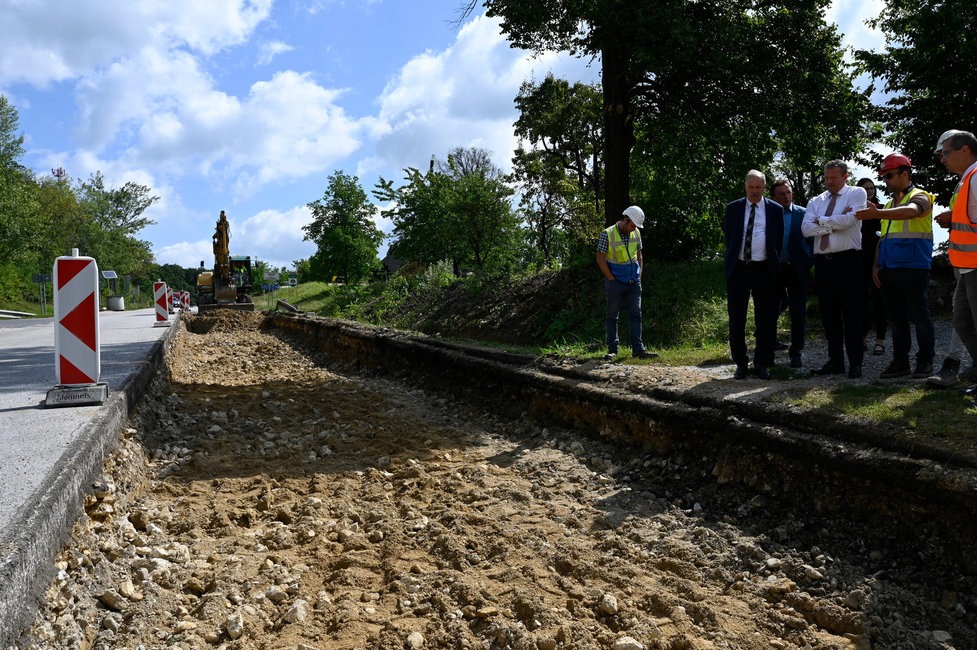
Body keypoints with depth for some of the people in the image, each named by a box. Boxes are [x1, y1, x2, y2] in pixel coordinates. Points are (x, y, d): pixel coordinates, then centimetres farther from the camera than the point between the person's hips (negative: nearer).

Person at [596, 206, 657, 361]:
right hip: (615, 281, -5)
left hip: (633, 282, 5)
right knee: (612, 316, 3)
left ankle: (638, 349, 2)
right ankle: (612, 350, 9)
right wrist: (612, 279, -11)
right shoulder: (607, 234, -11)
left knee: (636, 314, 1)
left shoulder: (636, 233, 6)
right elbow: (600, 259, -10)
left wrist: (639, 277, 7)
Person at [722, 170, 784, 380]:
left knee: (766, 319, 3)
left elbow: (779, 240, 11)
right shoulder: (733, 208, 7)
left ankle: (761, 363, 12)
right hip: (738, 268, 0)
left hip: (764, 269, 0)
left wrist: (774, 263, 7)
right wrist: (734, 258, 10)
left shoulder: (775, 209, 6)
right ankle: (741, 364, 12)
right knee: (736, 318, 2)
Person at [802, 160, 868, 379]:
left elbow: (848, 219, -14)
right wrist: (834, 223, -9)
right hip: (822, 262, 5)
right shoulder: (816, 201, 15)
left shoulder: (857, 193, 3)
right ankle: (835, 361, 15)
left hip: (847, 260, -5)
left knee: (851, 314, -2)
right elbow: (806, 229, -1)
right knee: (829, 314, 8)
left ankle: (855, 363, 4)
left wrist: (821, 221, -1)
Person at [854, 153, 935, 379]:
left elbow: (910, 211, -27)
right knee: (897, 318, 9)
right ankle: (900, 362, 14)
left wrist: (877, 214, -40)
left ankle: (925, 362, 7)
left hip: (913, 268, -7)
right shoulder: (889, 204, 20)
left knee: (919, 316, -1)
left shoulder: (920, 197, -2)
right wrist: (876, 266, 10)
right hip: (889, 271, 7)